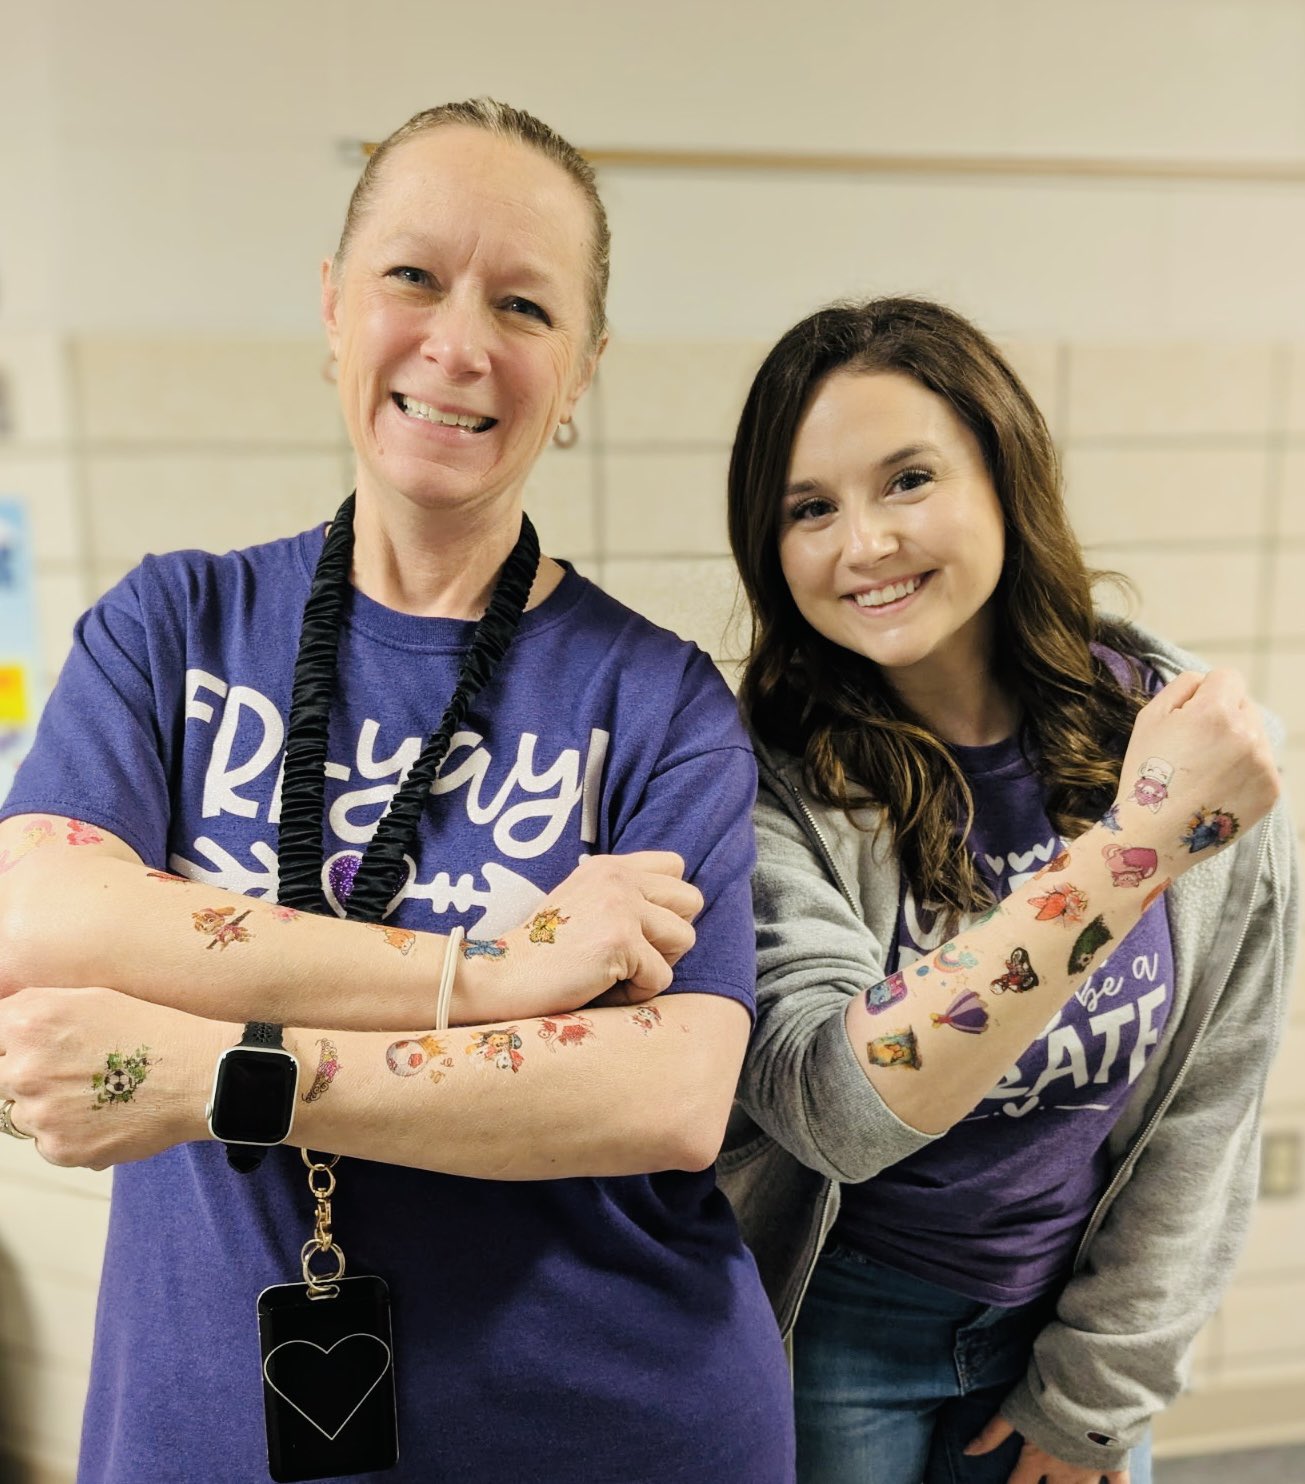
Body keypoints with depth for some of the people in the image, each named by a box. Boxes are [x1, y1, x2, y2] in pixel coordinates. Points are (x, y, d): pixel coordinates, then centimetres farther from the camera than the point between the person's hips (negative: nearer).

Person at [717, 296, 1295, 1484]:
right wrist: (1133, 849, -38)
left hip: (1075, 1314, 3)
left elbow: (1209, 1106, -6)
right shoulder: (768, 777, -22)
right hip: (836, 1331, -2)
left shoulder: (1186, 732, -13)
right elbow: (832, 1106, -32)